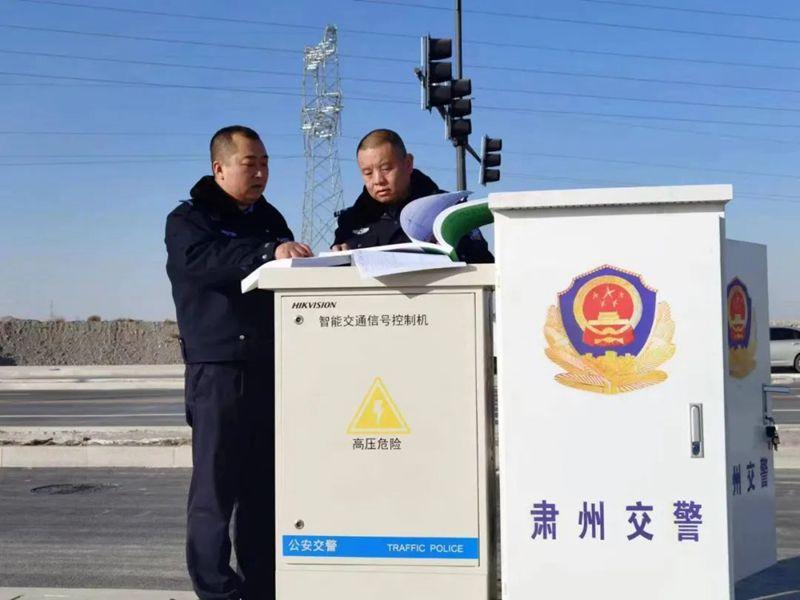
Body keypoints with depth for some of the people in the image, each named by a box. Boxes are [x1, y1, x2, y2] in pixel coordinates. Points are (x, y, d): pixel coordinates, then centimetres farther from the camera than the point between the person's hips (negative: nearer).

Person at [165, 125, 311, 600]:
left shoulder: (270, 218, 18)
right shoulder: (189, 219, 0)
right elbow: (203, 261, -22)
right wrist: (268, 252, -35)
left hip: (270, 368, 6)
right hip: (218, 369, -5)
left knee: (266, 483, 9)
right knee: (217, 482, -5)